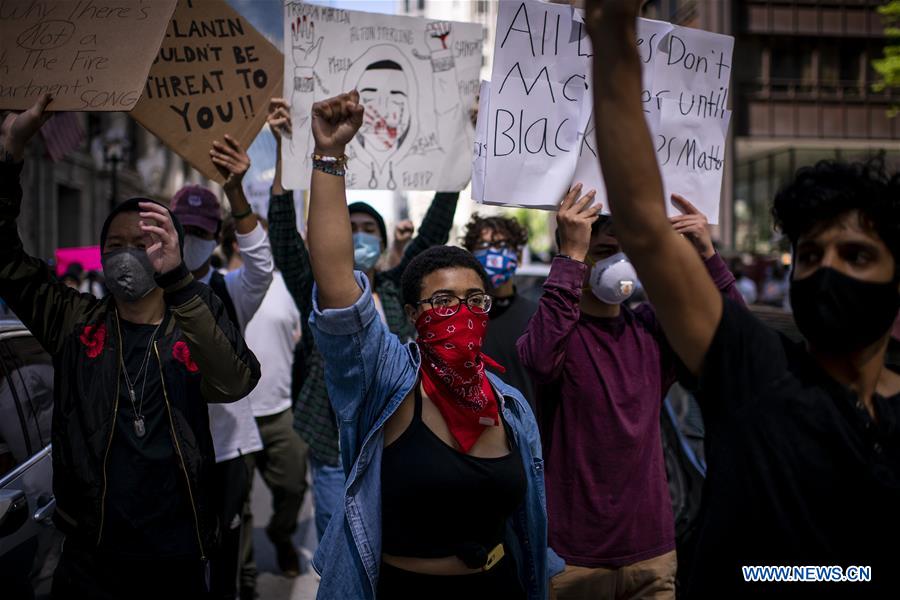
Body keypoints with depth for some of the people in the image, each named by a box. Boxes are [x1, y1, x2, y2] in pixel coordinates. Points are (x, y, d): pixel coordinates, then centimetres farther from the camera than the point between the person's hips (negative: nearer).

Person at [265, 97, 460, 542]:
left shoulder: (398, 292, 7)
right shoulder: (318, 295, 0)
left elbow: (434, 232, 0)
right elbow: (284, 234, -12)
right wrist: (284, 150, -21)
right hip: (337, 458, -2)